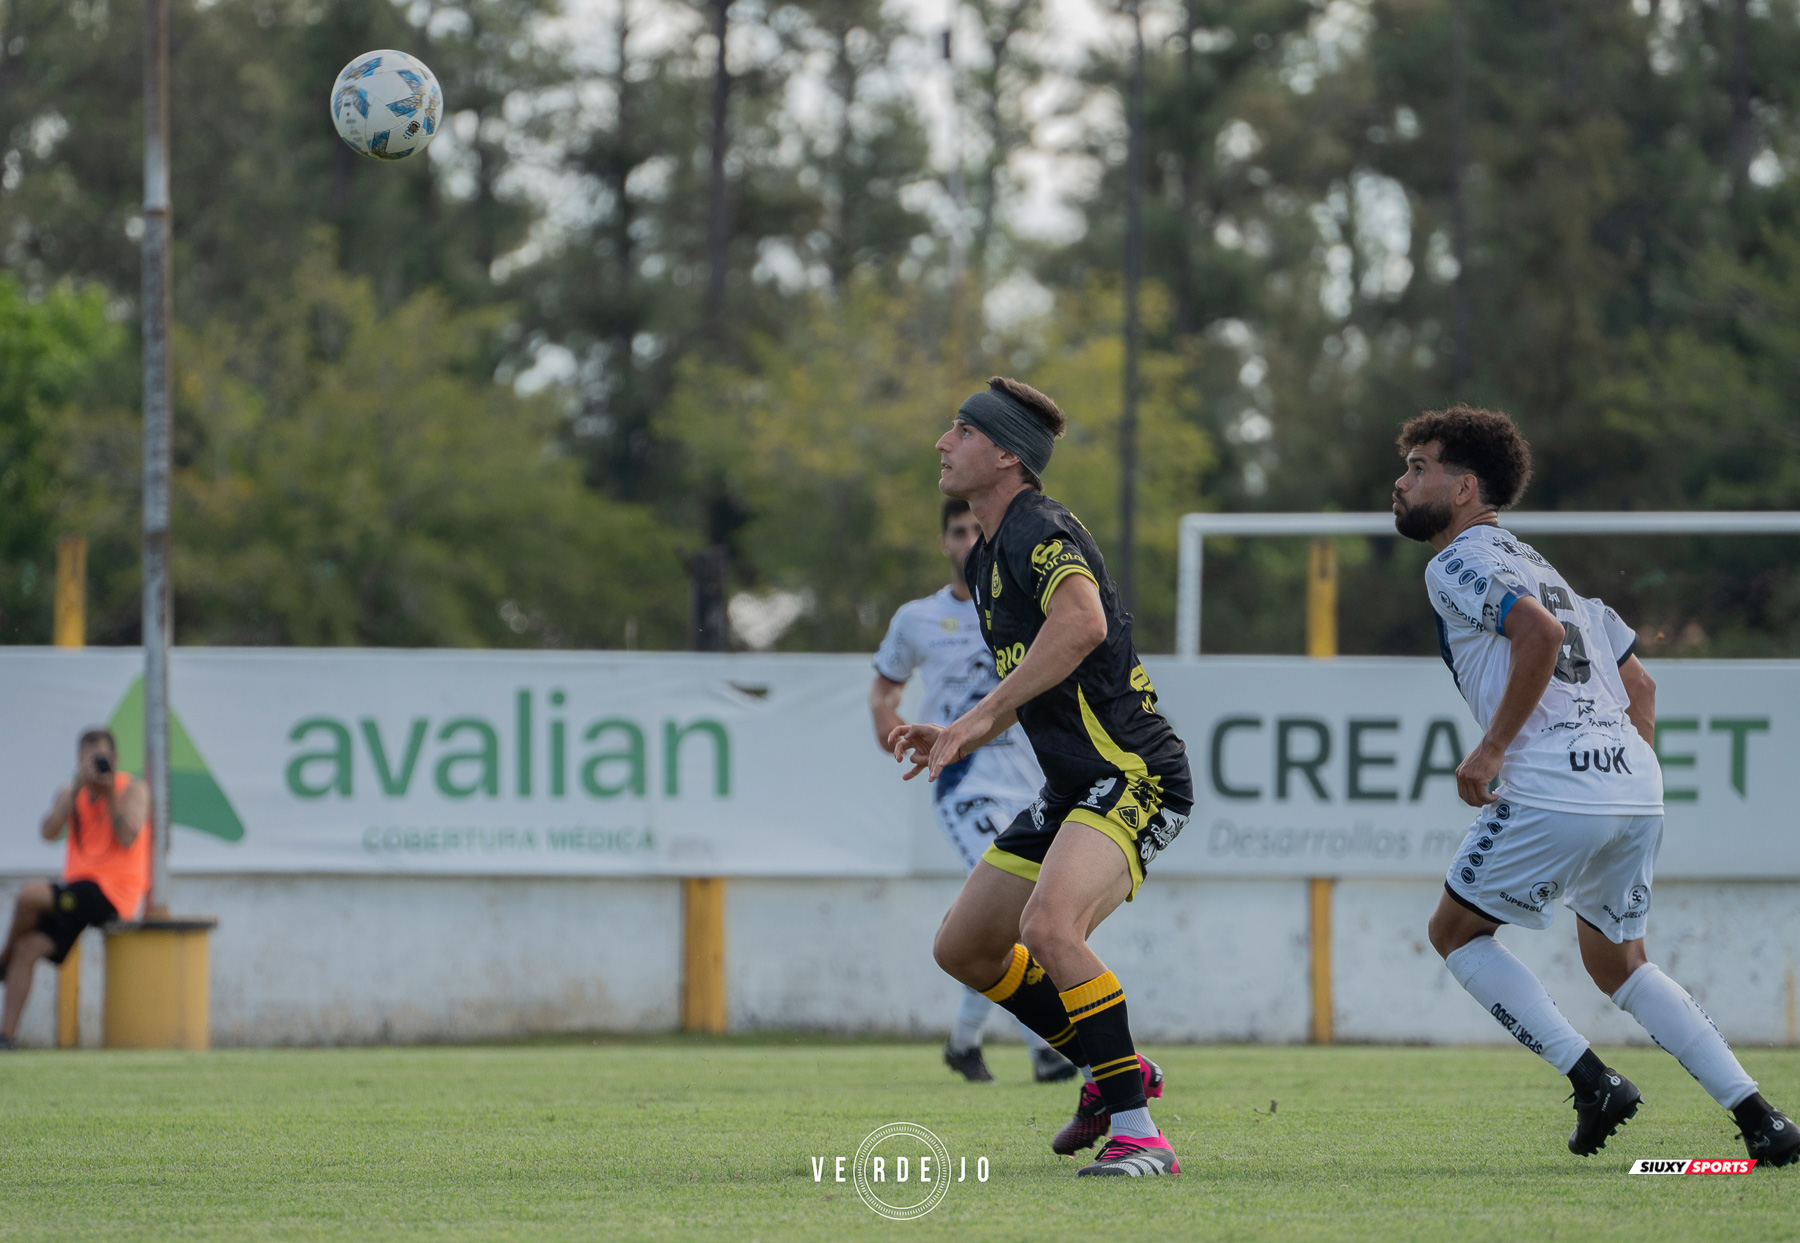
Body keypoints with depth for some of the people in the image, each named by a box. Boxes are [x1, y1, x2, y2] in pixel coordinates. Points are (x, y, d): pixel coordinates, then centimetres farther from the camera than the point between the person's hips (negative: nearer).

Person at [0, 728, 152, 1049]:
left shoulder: (133, 791, -2)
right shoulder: (71, 793, 13)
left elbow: (127, 838, -19)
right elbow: (48, 832, -5)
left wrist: (109, 793, -16)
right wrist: (77, 789, -12)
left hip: (111, 893, -6)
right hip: (78, 889, 6)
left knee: (31, 894, -25)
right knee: (27, 948, -9)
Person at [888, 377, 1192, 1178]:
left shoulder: (1038, 530, -15)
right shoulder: (987, 557, 16)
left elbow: (1082, 624, -36)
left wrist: (984, 714, -31)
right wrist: (959, 739, 13)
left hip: (1133, 777, -11)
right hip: (1072, 787, 11)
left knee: (1050, 928, -32)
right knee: (962, 948, 14)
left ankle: (1137, 1132, -26)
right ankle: (1113, 1073, 28)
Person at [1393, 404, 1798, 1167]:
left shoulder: (1458, 563, -1)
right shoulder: (1532, 565, 27)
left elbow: (1539, 632, -21)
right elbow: (1638, 683, 29)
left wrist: (1492, 748, -15)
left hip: (1554, 792, -9)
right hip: (1637, 789, 9)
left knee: (1456, 932, 10)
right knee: (1616, 961, 21)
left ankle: (1592, 1081, -1)